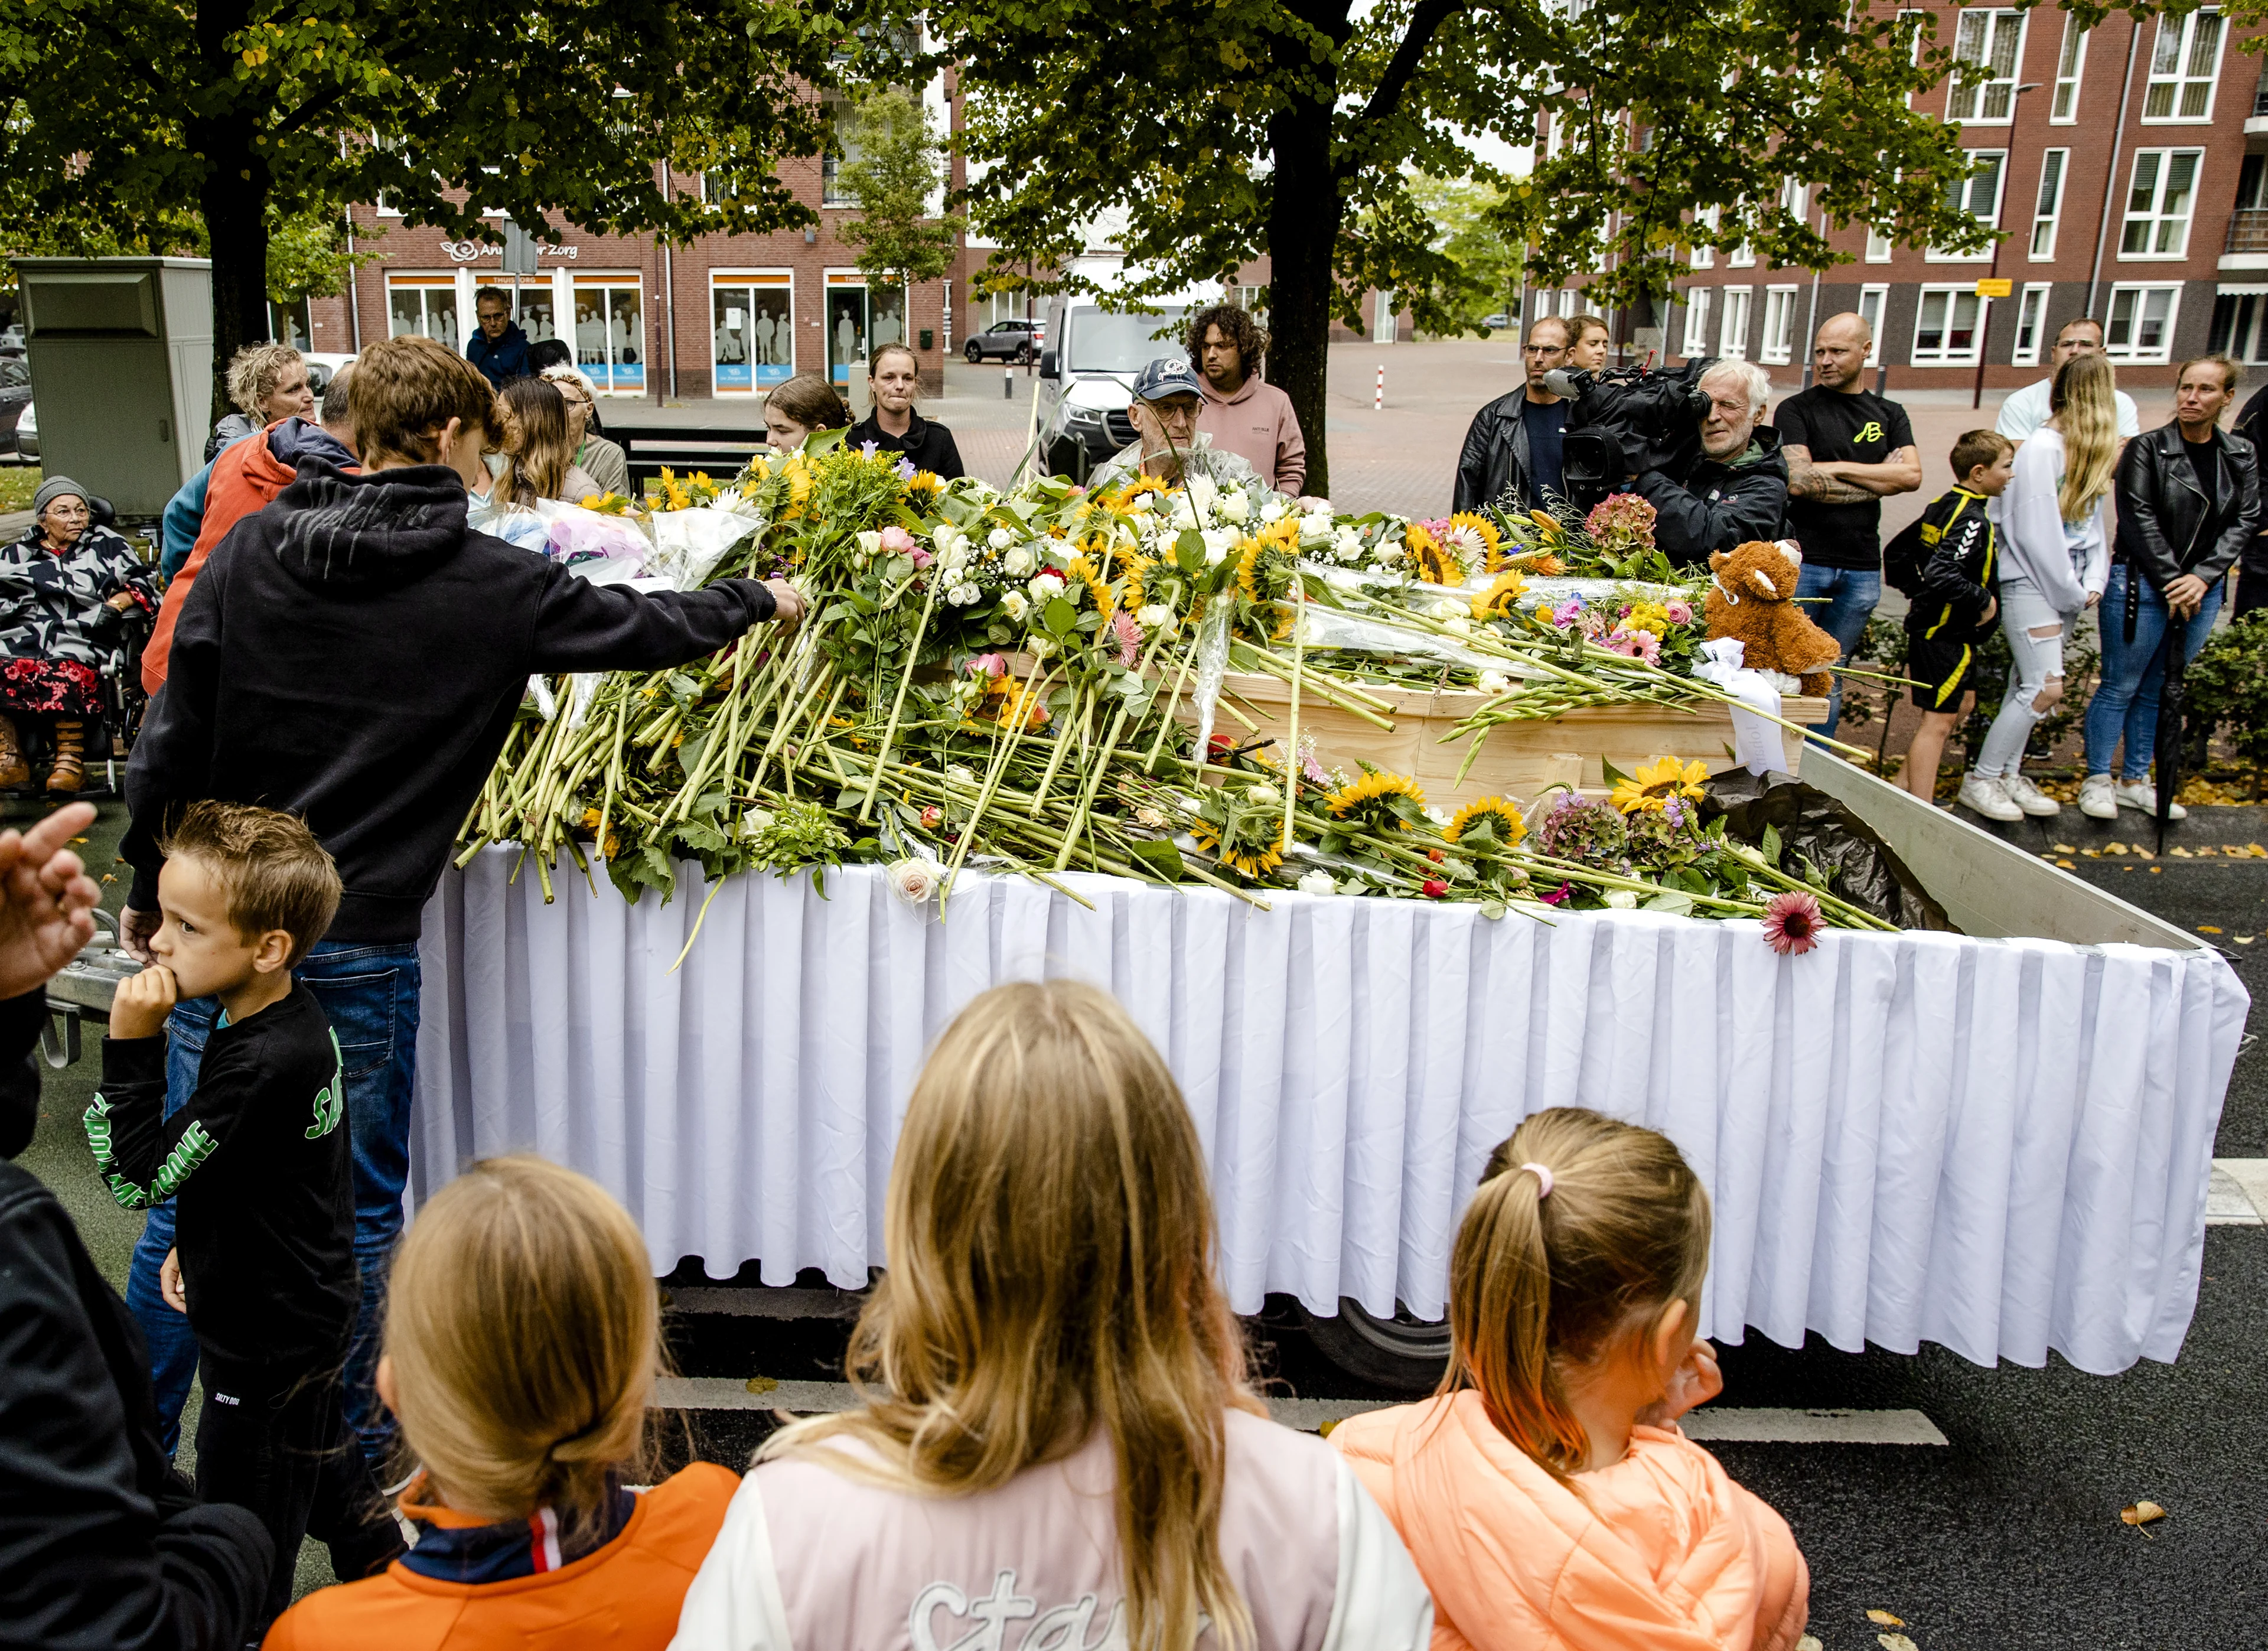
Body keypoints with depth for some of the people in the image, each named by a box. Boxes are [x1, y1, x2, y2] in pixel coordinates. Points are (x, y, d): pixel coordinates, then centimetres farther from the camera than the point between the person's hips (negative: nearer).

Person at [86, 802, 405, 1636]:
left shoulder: (263, 1065, -35)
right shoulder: (297, 1019, -5)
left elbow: (138, 1178, -27)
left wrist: (131, 1048, -31)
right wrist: (195, 1244, 15)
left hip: (268, 1335, -10)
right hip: (306, 1308, 10)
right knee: (321, 1455, 31)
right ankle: (382, 1572, 51)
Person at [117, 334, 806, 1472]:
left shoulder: (252, 547, -1)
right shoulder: (491, 584, -10)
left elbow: (171, 738, 0)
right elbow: (644, 628, 3)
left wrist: (148, 889, 12)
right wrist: (760, 601, 21)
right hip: (362, 945, -3)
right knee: (359, 1208, 13)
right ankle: (353, 1463, 27)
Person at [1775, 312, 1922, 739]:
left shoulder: (1890, 415, 13)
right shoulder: (1796, 410, 2)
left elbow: (1912, 475, -2)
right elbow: (1797, 481, -13)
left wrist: (1835, 467, -8)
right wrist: (1879, 480, -4)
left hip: (1862, 569, 3)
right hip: (1802, 561, -3)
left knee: (1830, 680, 9)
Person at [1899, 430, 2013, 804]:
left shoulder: (1941, 506, 8)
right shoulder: (1973, 519, -21)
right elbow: (1942, 575, -32)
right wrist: (1985, 601, -21)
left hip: (1933, 626, 10)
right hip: (1947, 635, -10)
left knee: (1962, 703, 23)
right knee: (1939, 719, -7)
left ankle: (1905, 785, 27)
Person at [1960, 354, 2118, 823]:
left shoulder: (2088, 453, 11)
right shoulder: (2041, 450, -14)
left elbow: (2092, 522, 14)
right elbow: (2037, 533, -16)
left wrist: (2092, 583, 1)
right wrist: (2072, 592, -10)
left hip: (2065, 585, 8)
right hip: (2030, 582, -8)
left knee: (2027, 685, 10)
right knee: (2045, 688, -10)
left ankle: (2009, 775, 18)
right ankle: (1979, 780, -1)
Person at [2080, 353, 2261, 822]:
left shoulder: (2241, 456, 7)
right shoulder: (2147, 449, -7)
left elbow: (2245, 521, 3)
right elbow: (2139, 519, -11)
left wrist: (2202, 577, -10)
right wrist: (2171, 582, -14)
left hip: (2202, 589, 4)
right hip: (2141, 585, -4)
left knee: (2159, 691, 12)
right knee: (2120, 687, 1)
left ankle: (2135, 781, 22)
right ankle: (2097, 781, 11)